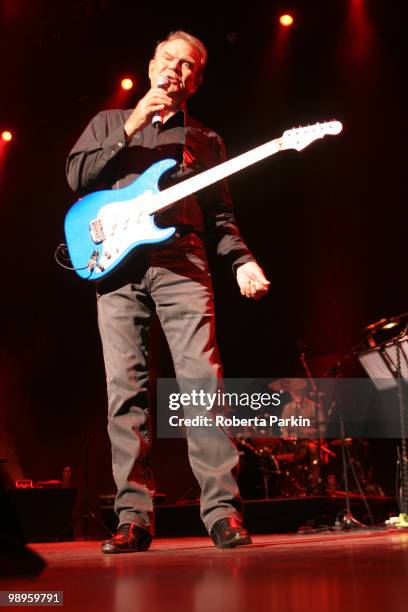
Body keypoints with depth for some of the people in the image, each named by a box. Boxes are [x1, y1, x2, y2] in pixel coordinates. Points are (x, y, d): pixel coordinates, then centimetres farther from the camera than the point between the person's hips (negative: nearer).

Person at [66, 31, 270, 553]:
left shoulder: (206, 140, 23)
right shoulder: (110, 122, 23)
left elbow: (221, 216, 18)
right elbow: (76, 176, 7)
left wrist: (243, 261, 0)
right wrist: (131, 129, 2)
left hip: (181, 263, 0)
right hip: (116, 265, 0)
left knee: (202, 380, -13)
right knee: (125, 390, -5)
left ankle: (222, 509, -9)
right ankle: (134, 516, 0)